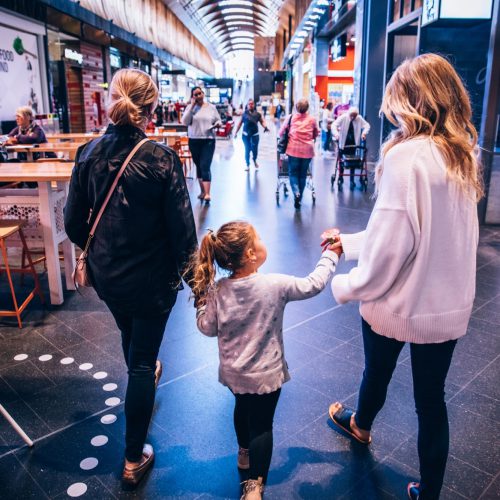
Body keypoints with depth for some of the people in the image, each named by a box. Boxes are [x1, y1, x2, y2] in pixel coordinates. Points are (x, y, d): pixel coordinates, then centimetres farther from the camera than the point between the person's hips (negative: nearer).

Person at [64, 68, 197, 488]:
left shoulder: (89, 153, -8)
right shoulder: (161, 158, -20)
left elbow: (74, 221, -2)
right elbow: (181, 227, -18)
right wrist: (188, 270, 0)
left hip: (106, 274, 5)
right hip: (152, 277, -4)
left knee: (130, 337, 31)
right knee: (142, 358, 10)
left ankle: (145, 374, 64)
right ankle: (134, 458, 24)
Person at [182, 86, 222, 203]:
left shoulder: (211, 107, 4)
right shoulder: (190, 107, 3)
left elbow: (219, 120, 12)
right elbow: (185, 122, -9)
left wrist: (217, 124, -13)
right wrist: (192, 106, -11)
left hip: (209, 140, -2)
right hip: (194, 141, 2)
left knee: (205, 166, -12)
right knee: (198, 166, 12)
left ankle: (207, 193, -16)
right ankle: (202, 190, 25)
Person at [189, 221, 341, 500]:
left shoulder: (218, 290, -15)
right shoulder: (275, 285, -23)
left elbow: (207, 328, -7)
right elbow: (314, 285, -11)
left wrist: (202, 305, 10)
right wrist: (331, 255, 3)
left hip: (233, 372, 4)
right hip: (266, 374, -4)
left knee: (243, 408, 29)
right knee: (262, 424, 11)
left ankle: (245, 454, 52)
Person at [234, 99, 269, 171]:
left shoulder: (257, 114, 3)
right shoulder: (245, 114, 3)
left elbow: (262, 121, 9)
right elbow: (240, 123, 8)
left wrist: (265, 127, -11)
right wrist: (236, 132, 8)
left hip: (255, 134, 0)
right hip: (246, 135, 0)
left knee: (255, 149, -1)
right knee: (247, 150, 2)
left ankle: (255, 160, 32)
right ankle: (247, 165, 16)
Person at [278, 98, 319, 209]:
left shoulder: (290, 118, 2)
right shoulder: (312, 119, 7)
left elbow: (281, 133, 7)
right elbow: (316, 134, 19)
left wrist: (287, 137, 27)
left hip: (293, 149, -1)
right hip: (307, 150, 1)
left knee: (293, 173, 8)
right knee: (303, 175, 11)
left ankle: (296, 193, -17)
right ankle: (299, 199, 17)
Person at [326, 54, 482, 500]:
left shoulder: (407, 156, -22)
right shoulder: (463, 154, 1)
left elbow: (391, 244, -23)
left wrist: (346, 287, -6)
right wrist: (348, 241, 14)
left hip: (399, 303, -5)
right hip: (449, 305, 5)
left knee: (377, 374, 24)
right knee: (431, 399, 18)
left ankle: (360, 426, 55)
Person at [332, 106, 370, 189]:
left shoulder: (359, 118, -4)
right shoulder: (343, 117, -11)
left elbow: (367, 125, 3)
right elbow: (334, 125, -15)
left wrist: (364, 132, -17)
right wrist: (336, 133, -34)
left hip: (353, 144, 1)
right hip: (343, 143, -1)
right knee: (341, 160, 7)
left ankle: (352, 180, 8)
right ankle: (341, 176, 26)